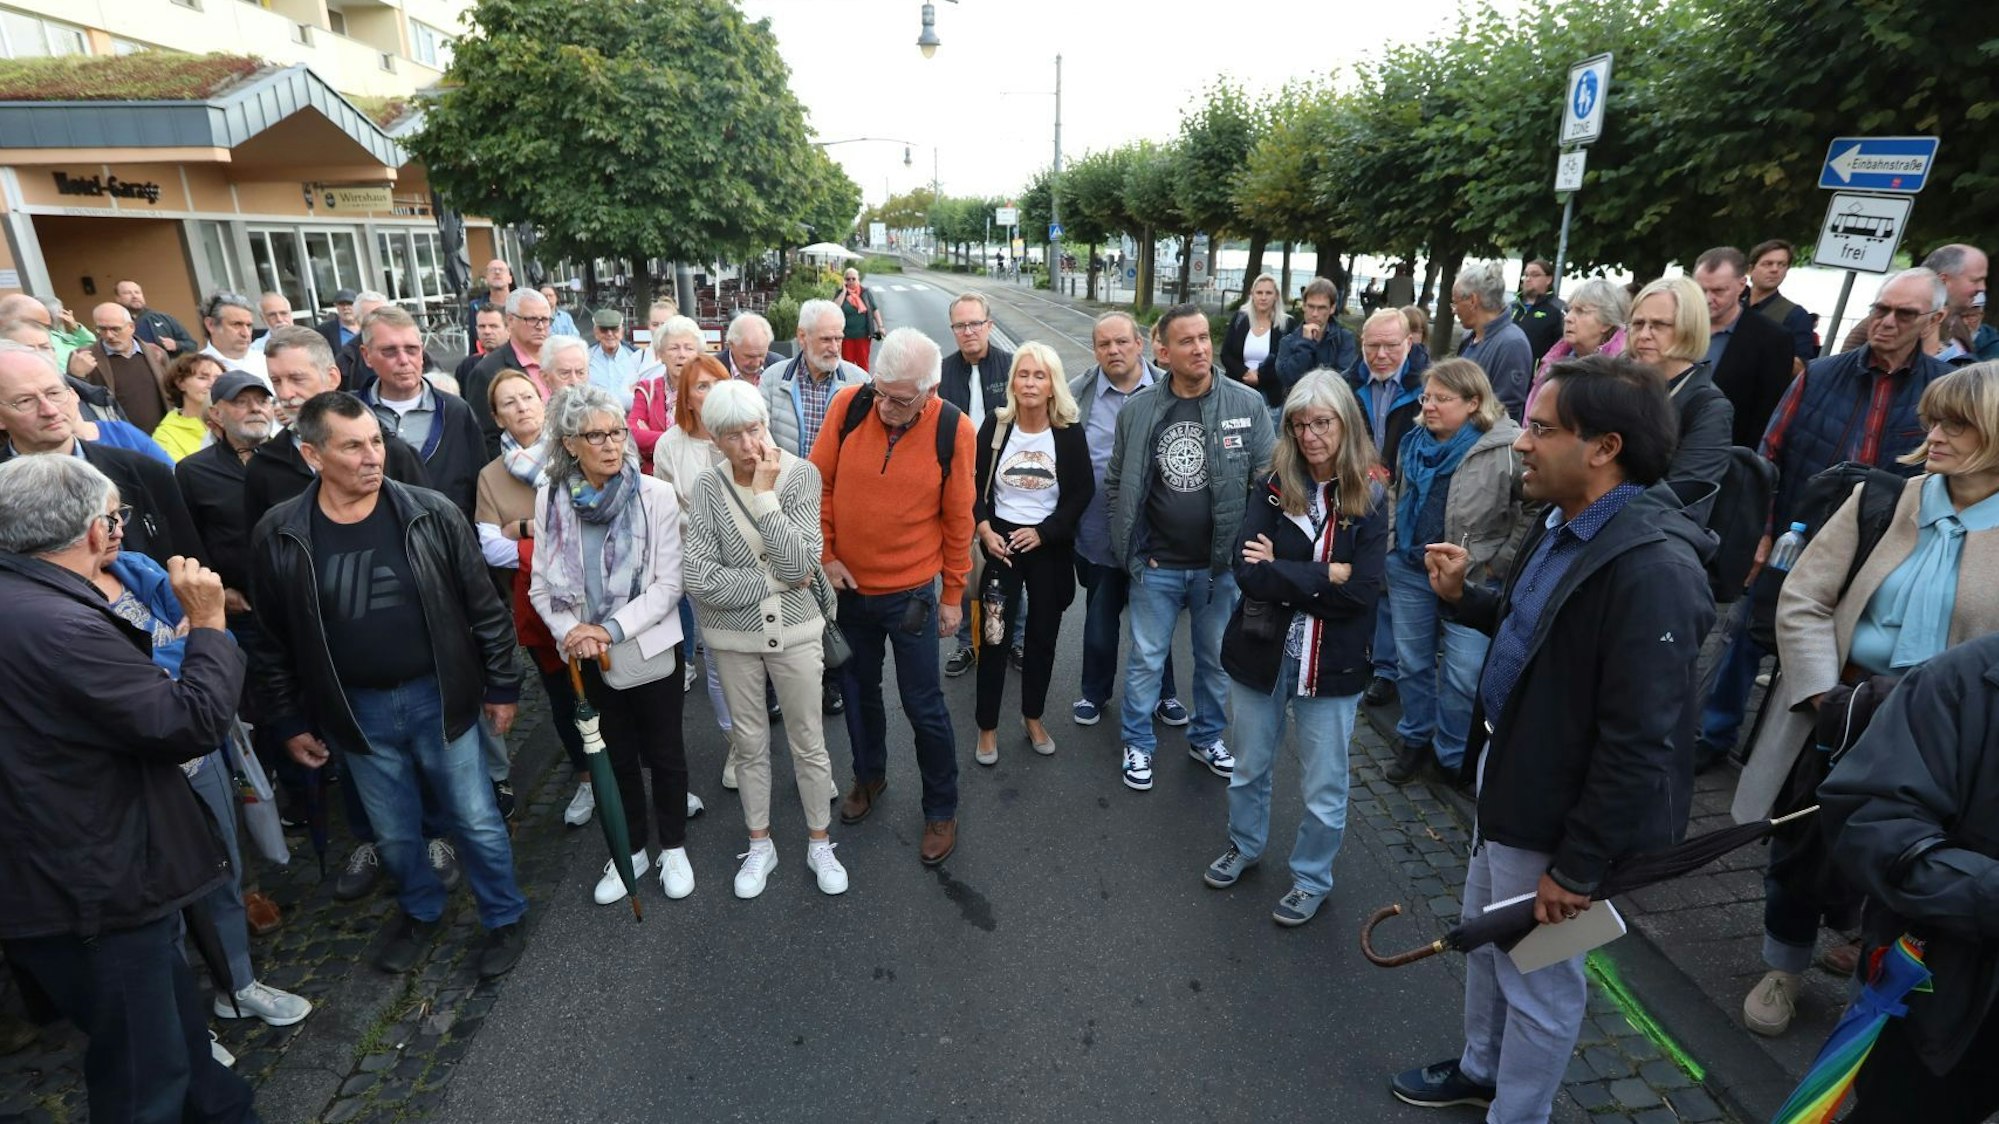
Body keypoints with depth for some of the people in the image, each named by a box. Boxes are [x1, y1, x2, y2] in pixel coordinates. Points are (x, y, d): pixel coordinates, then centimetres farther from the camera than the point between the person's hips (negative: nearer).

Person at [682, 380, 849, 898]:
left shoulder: (801, 474, -12)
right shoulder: (705, 488, -9)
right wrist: (774, 583, -17)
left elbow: (798, 565, -21)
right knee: (749, 744, 17)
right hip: (733, 636, 1)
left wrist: (765, 495, -24)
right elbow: (699, 578, -17)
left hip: (795, 631, -1)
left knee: (809, 743, 11)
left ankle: (820, 844, 33)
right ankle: (760, 846, 37)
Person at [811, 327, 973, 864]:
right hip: (848, 584, 3)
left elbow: (958, 519, -6)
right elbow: (818, 484, -1)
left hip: (911, 591, -3)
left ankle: (941, 811, 26)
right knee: (858, 689, 20)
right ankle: (869, 775, 46)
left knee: (923, 705, 6)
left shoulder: (953, 429, -15)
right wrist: (824, 555, -5)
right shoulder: (848, 405, -11)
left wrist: (953, 594, -1)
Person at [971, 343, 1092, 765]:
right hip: (1000, 541, -1)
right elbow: (974, 485, 0)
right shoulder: (995, 425, -5)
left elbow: (1082, 491, -4)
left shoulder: (1069, 432, -7)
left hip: (1049, 546, 1)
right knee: (995, 637, 2)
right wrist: (984, 529, -14)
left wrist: (1043, 532, -12)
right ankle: (987, 727, 17)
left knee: (1043, 636, 12)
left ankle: (1033, 718, 32)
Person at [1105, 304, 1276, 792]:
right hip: (1156, 566, 0)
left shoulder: (1248, 405, -6)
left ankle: (1207, 737, 39)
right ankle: (1138, 743, 30)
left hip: (1220, 566, 0)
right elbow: (1117, 483, 5)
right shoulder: (1137, 410, -4)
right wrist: (1132, 547, 1)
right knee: (1146, 659, 10)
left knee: (1216, 659, 17)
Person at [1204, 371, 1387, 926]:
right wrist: (1324, 576, -20)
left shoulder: (1368, 499, -8)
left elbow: (1361, 592, -17)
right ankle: (1244, 845, 47)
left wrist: (1279, 572, -18)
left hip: (1331, 666, -1)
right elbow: (1246, 571, -17)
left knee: (1323, 790, 13)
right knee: (1249, 767, 21)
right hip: (1261, 653, 2)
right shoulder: (1273, 487, -5)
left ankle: (1312, 878, 38)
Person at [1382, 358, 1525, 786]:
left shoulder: (1506, 448, -15)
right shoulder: (1415, 442, 6)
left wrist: (1499, 563, -12)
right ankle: (1416, 741, 34)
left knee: (1462, 675, 2)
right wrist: (1391, 545, 15)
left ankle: (1452, 756, 22)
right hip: (1410, 570, 6)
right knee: (1413, 661, 16)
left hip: (1472, 579, -6)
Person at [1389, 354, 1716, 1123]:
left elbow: (1640, 746, -26)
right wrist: (1463, 596, 1)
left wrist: (1577, 866, -19)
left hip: (1555, 814, -10)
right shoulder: (1565, 525, 3)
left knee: (1537, 974, 12)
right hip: (1507, 781, 10)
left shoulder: (1651, 567, -28)